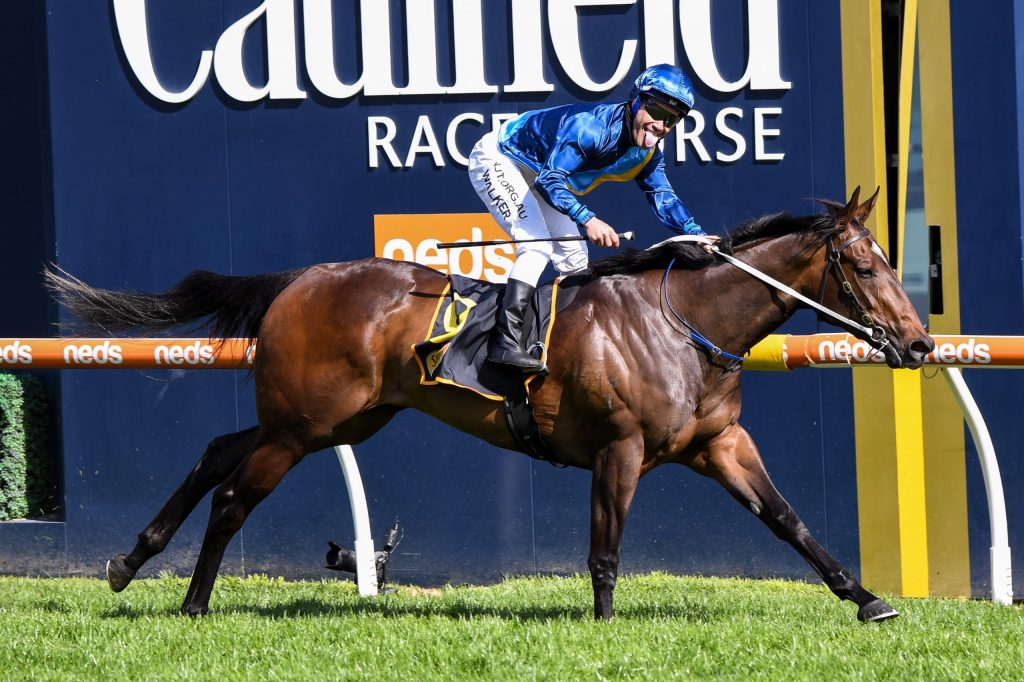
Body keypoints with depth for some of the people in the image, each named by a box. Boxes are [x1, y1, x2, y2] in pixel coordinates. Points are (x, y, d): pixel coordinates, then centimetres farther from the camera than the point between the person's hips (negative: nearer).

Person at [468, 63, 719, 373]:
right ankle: (504, 341, -31)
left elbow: (663, 197, -8)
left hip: (535, 176, 10)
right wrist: (588, 220, -56)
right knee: (537, 245, -24)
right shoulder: (592, 127, -36)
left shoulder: (649, 154, -8)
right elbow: (550, 179, -42)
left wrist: (696, 234, -27)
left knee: (574, 258, 9)